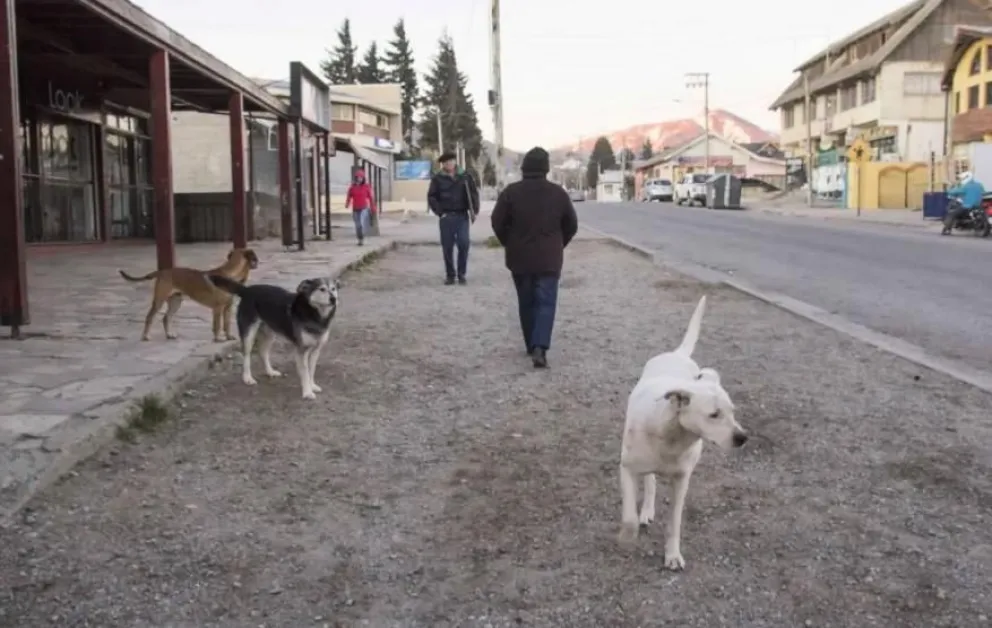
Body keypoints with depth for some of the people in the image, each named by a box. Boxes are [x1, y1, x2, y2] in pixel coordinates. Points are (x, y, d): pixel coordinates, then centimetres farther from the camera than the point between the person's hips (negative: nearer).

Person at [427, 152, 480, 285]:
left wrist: (474, 210, -6)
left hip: (462, 216, 0)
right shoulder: (437, 179, 2)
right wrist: (440, 212, -7)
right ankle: (450, 275, 14)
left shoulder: (464, 176, 5)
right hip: (446, 217, 0)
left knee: (463, 245, -5)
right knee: (447, 247, 3)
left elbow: (474, 193, 4)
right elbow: (431, 198, 2)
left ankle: (461, 274, 8)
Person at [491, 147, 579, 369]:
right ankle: (540, 347, -18)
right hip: (549, 259, -1)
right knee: (546, 303, -2)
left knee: (526, 302, 15)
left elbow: (498, 223, -2)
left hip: (519, 258, 1)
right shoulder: (558, 193, -2)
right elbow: (572, 225, 5)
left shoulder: (511, 192, -5)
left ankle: (531, 345, 21)